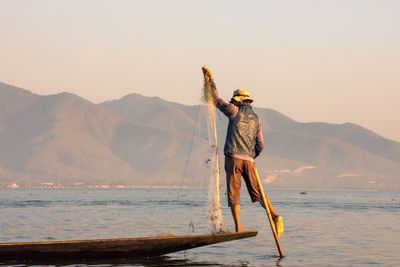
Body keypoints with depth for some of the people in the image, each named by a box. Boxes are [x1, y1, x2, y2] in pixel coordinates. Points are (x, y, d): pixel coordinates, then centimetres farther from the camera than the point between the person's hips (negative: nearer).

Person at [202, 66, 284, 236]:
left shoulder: (235, 111, 2)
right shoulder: (256, 119, 16)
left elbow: (217, 101, 11)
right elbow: (260, 145, 14)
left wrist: (211, 79, 18)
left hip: (233, 158, -4)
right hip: (249, 160, 4)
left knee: (234, 194, -1)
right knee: (257, 192, 6)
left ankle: (238, 228, -9)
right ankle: (275, 216, -13)